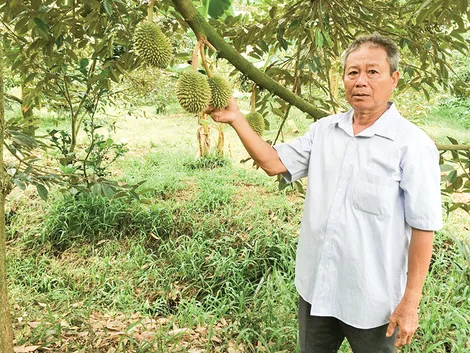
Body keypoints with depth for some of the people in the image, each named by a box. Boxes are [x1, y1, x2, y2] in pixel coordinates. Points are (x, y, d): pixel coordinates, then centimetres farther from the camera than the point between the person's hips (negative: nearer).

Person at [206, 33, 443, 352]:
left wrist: (410, 302, -14)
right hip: (315, 287, 5)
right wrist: (236, 119, -9)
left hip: (371, 300, -5)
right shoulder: (324, 130, 2)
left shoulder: (413, 145, -15)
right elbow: (275, 163, 1)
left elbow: (423, 227, -14)